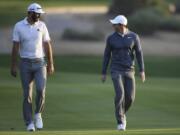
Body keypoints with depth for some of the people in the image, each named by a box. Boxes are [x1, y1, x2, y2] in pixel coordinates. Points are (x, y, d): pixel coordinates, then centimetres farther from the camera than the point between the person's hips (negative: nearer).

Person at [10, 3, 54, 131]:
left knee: (41, 90, -15)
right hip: (25, 63, -1)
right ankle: (29, 123, 5)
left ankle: (38, 114, 8)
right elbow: (15, 47, -2)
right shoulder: (19, 26, -3)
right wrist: (14, 66, -6)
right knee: (27, 94, -1)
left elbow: (47, 45, 6)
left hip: (40, 63, 1)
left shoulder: (42, 26, 3)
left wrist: (51, 64, 3)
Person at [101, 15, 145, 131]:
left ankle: (122, 114, 31)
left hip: (129, 70, 2)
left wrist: (142, 70, -6)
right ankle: (120, 122, -13)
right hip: (116, 71, -2)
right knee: (120, 94, -18)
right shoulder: (111, 38, -2)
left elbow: (139, 53, 1)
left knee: (130, 97, -1)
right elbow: (107, 55, 4)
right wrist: (103, 73, 3)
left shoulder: (133, 36, -2)